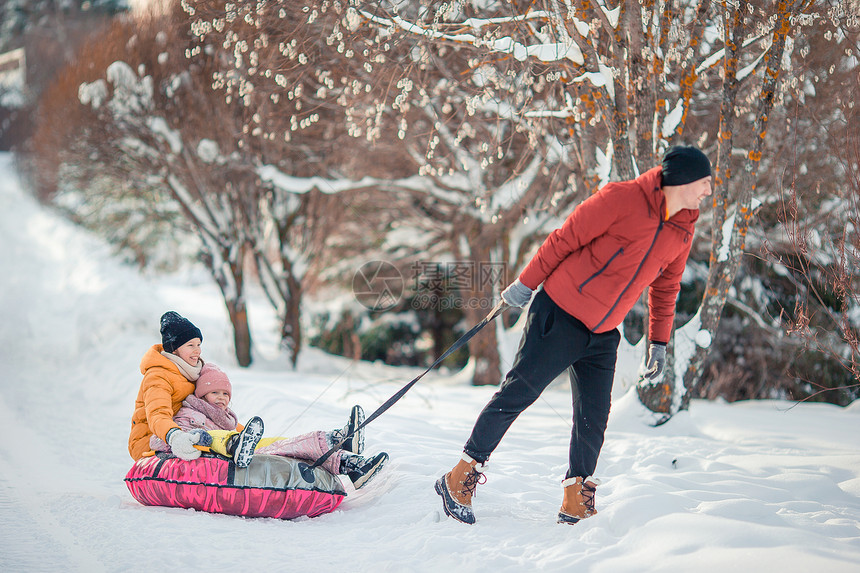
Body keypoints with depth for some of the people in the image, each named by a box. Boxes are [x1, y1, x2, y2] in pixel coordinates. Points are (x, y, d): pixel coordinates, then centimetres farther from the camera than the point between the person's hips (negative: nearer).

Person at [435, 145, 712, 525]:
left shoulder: (683, 231, 6)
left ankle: (576, 504, 15)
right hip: (561, 314, -6)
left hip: (602, 336, 7)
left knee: (593, 420, 3)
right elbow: (565, 239, -10)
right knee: (518, 393, -5)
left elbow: (665, 288, 20)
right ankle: (460, 478, 4)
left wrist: (659, 342, 19)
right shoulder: (622, 199, -15)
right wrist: (526, 284, -6)